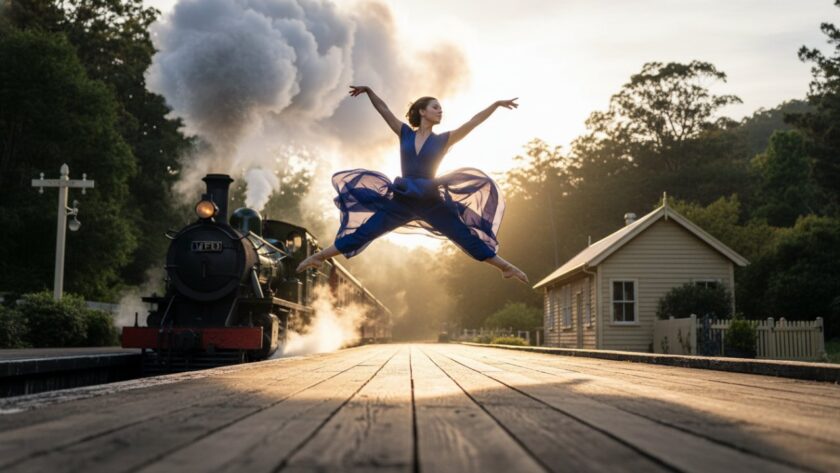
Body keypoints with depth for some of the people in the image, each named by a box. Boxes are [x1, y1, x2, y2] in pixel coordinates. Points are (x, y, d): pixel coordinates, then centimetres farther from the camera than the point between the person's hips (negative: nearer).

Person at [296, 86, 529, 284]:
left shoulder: (443, 139, 3)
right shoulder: (405, 134, 6)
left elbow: (473, 122, 0)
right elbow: (384, 111, 9)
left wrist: (496, 104, -4)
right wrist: (368, 90, 2)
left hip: (432, 202, -1)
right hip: (402, 199, 1)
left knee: (468, 237, 1)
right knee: (363, 233, 2)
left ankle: (506, 268, 7)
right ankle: (319, 256, 9)